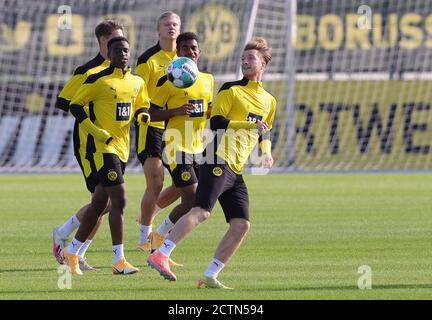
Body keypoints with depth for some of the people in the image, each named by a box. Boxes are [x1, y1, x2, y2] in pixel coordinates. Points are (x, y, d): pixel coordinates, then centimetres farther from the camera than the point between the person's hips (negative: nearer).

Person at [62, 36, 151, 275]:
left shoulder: (137, 82, 10)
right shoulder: (97, 80, -9)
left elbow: (141, 106, 22)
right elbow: (75, 107, -6)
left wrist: (143, 115, -3)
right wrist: (96, 132, -15)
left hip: (122, 148, 7)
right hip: (102, 147, -7)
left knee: (100, 202, 13)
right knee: (119, 199, -16)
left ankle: (71, 251, 27)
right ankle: (119, 261, -15)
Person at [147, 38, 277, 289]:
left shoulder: (269, 101, 21)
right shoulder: (232, 90, 1)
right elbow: (216, 122, -7)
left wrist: (266, 151, 13)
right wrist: (249, 124, -13)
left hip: (236, 171, 7)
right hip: (219, 161, -7)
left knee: (241, 225, -2)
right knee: (202, 211, -24)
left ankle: (210, 277, 2)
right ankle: (161, 255, -29)